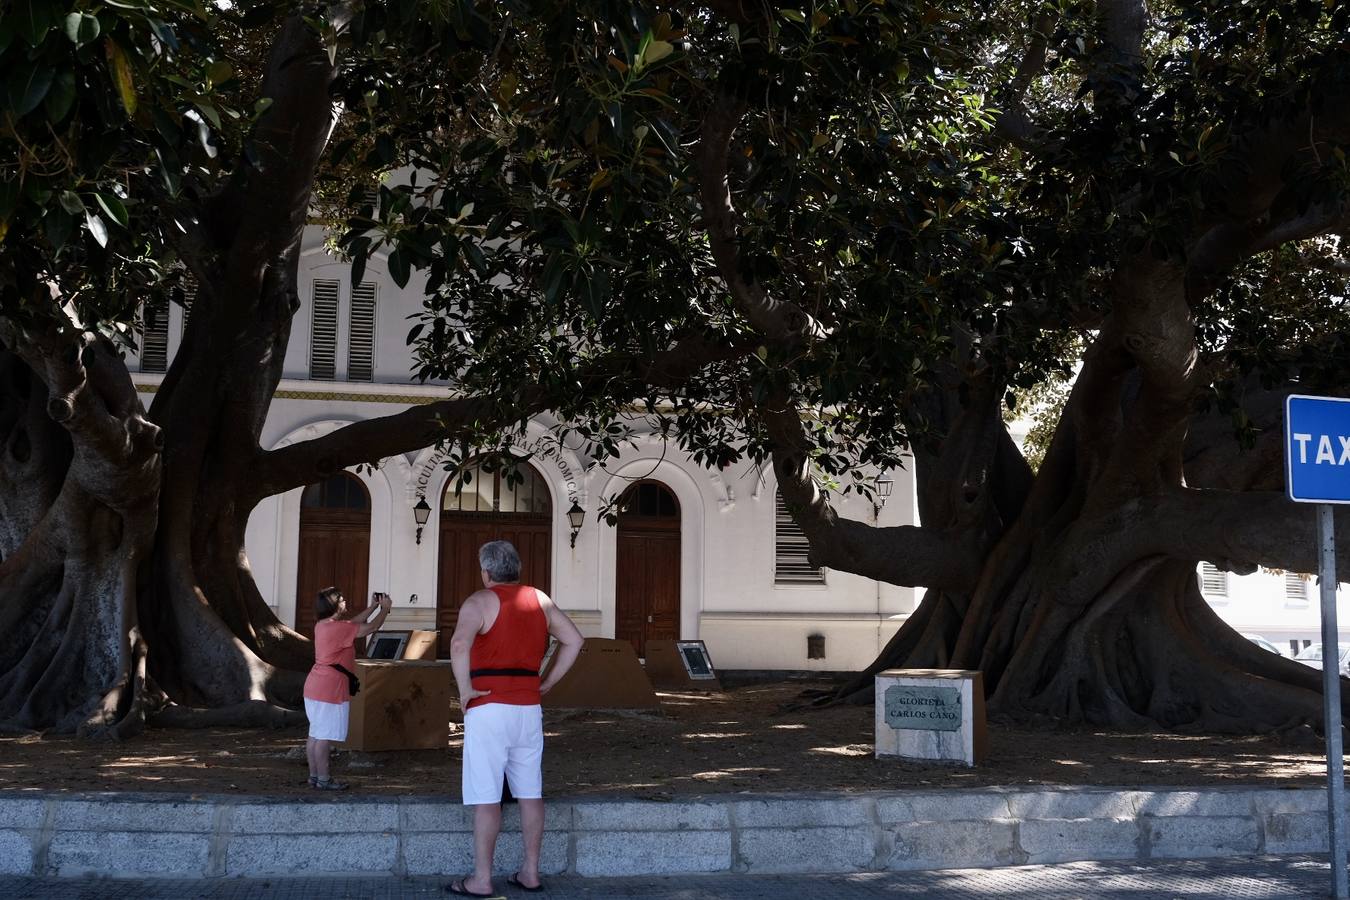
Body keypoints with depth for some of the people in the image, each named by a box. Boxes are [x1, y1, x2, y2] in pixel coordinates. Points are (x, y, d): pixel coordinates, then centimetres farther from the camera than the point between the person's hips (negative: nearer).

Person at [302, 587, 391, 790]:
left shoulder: (322, 625, 10)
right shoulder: (339, 628, -18)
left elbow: (353, 624, 23)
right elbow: (371, 628, -14)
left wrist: (373, 606, 23)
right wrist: (385, 608, 2)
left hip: (314, 687, 10)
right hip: (330, 689, -10)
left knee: (315, 734, 13)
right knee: (325, 737, -4)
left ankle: (314, 775, 19)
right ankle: (323, 779, 0)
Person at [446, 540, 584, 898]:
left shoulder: (480, 601, -9)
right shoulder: (539, 600, 10)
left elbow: (459, 644, -27)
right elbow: (574, 640, 10)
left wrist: (465, 689, -15)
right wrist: (547, 683, 11)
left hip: (488, 708, -6)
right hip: (528, 708, 6)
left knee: (486, 796, -1)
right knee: (529, 792, 10)